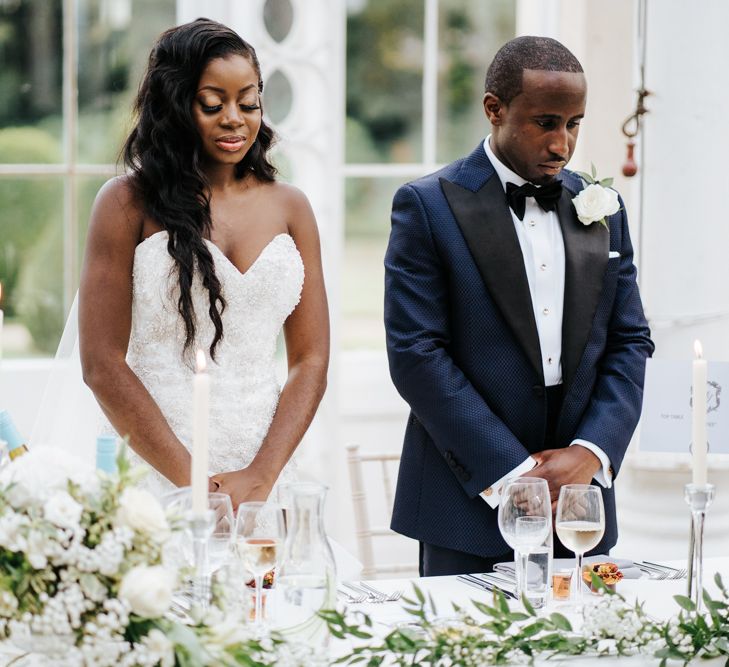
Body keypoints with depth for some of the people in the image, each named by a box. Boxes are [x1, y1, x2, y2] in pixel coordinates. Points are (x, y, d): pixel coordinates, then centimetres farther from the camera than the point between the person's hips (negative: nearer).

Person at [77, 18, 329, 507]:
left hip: (263, 484, 3)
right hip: (155, 481, -3)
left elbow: (312, 360, 6)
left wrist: (260, 478, -8)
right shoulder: (128, 203, -1)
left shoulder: (289, 207, 9)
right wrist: (194, 483, -12)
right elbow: (103, 364, -6)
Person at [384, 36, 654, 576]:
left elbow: (630, 343, 10)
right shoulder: (427, 206, -4)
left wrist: (591, 452, -7)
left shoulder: (601, 210, 11)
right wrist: (511, 472, -14)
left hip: (578, 499, 4)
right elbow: (416, 354, -10)